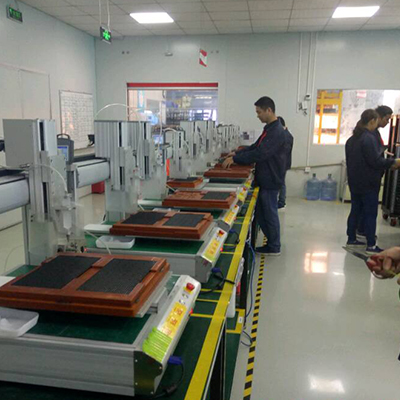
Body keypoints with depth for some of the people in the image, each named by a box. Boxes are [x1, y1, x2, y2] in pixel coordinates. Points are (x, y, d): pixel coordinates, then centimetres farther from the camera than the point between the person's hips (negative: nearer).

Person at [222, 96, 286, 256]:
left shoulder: (277, 131, -20)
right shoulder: (269, 128, 12)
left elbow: (260, 153, -27)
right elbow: (255, 147, 18)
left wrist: (235, 159, -23)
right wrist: (237, 153, 6)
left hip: (270, 180, -9)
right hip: (264, 179, 9)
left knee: (270, 213, 3)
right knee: (261, 213, 16)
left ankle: (274, 248, 18)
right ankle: (272, 242, 29)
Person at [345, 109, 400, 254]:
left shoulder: (352, 139, 9)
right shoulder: (369, 138, -18)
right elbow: (376, 161, -20)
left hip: (354, 181, 8)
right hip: (368, 183, -8)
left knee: (355, 211, 15)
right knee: (370, 214, -1)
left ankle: (351, 239, 21)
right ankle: (371, 246, 3)